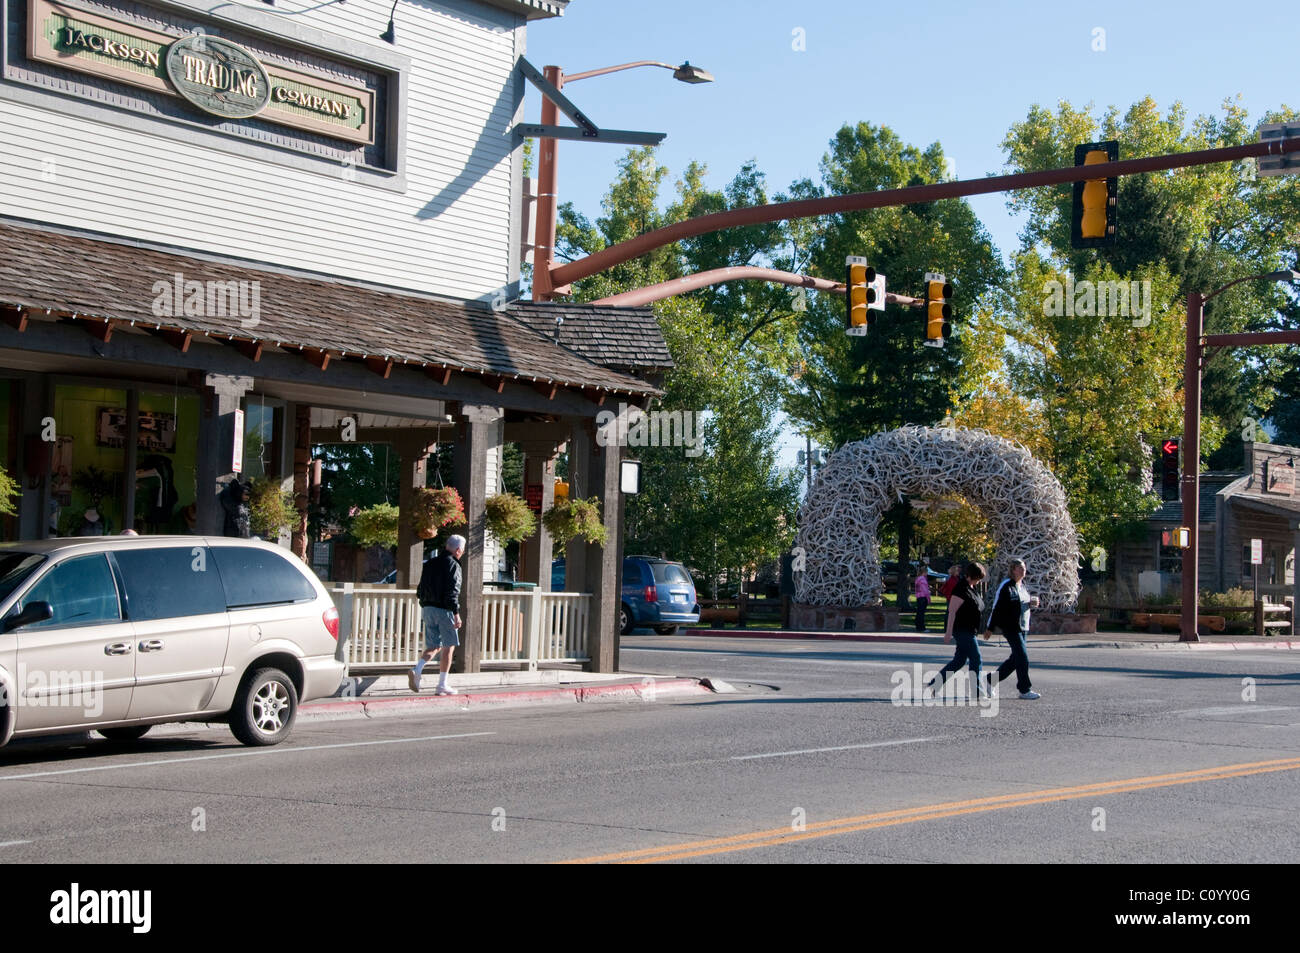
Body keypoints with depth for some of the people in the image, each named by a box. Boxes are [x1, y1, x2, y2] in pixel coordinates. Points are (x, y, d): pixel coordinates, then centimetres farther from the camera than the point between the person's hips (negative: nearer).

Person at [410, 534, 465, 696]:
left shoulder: (429, 564, 14)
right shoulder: (453, 565, -10)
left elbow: (421, 589, 16)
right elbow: (452, 592, -18)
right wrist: (456, 614, -18)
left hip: (428, 609, 7)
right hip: (444, 610, -7)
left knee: (433, 646, 12)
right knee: (448, 648, 4)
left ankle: (416, 671, -13)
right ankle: (442, 685, 4)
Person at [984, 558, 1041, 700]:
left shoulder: (1022, 585, 12)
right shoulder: (1006, 586, -13)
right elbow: (996, 607, -12)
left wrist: (1032, 602, 0)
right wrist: (990, 628, -12)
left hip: (1022, 627, 9)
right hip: (1010, 627, -9)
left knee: (1016, 659, 12)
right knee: (1022, 658, -10)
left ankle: (991, 680, 24)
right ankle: (1025, 690, -3)